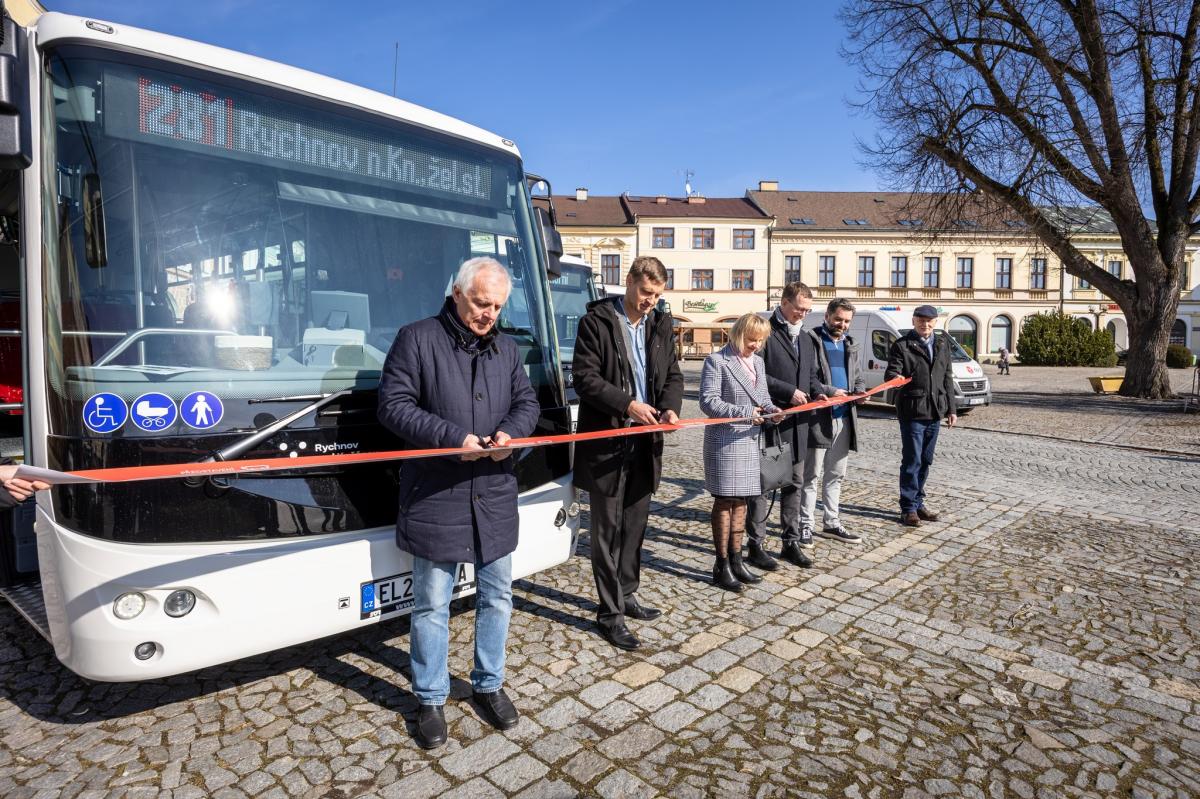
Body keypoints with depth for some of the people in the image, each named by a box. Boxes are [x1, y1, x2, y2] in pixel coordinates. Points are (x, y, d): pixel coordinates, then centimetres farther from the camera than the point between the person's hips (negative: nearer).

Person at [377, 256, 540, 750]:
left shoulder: (506, 349, 11)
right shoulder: (417, 339, -6)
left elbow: (527, 402, 14)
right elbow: (393, 405, -10)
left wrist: (511, 432, -10)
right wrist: (454, 438, -20)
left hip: (495, 499, 5)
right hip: (435, 500, -5)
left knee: (497, 597, 15)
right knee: (432, 606, 9)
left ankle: (489, 685, 35)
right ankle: (431, 699, 28)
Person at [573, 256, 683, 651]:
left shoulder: (661, 324, 10)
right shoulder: (596, 320, -8)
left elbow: (673, 375, 13)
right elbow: (584, 377, -13)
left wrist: (670, 407, -7)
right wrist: (628, 404, -22)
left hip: (644, 442, 6)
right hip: (607, 443, -6)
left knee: (635, 525, 17)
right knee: (608, 530, 2)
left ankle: (627, 595, 34)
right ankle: (610, 614, 14)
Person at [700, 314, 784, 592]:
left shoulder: (758, 362, 14)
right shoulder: (717, 361, -9)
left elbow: (763, 398, 19)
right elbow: (708, 402, -15)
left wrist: (771, 410, -3)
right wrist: (744, 413, -22)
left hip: (751, 441, 7)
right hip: (725, 441, -7)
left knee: (741, 501, 12)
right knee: (725, 501, -1)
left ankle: (735, 560, 23)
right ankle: (721, 566, 9)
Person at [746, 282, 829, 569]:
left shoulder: (806, 338, 17)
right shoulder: (765, 333, -9)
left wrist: (821, 391, 1)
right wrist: (789, 391, -18)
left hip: (798, 423, 8)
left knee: (794, 484, 14)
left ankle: (791, 542, 26)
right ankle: (755, 545, 11)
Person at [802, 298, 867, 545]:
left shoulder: (850, 344, 17)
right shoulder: (812, 340, -6)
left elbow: (858, 376, 22)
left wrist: (860, 391, 0)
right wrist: (830, 391, -22)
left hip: (844, 418, 7)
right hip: (819, 416, -7)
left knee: (836, 476, 14)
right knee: (811, 475, 0)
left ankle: (831, 523, 24)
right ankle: (806, 525, 8)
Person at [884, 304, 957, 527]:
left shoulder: (942, 345, 14)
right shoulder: (901, 345, -4)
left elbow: (948, 379, 17)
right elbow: (891, 373, -11)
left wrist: (952, 409, 15)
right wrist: (895, 378, -35)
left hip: (934, 412, 6)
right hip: (912, 412, -6)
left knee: (925, 461, 12)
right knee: (912, 461, -3)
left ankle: (918, 502, 23)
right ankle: (909, 508, 5)